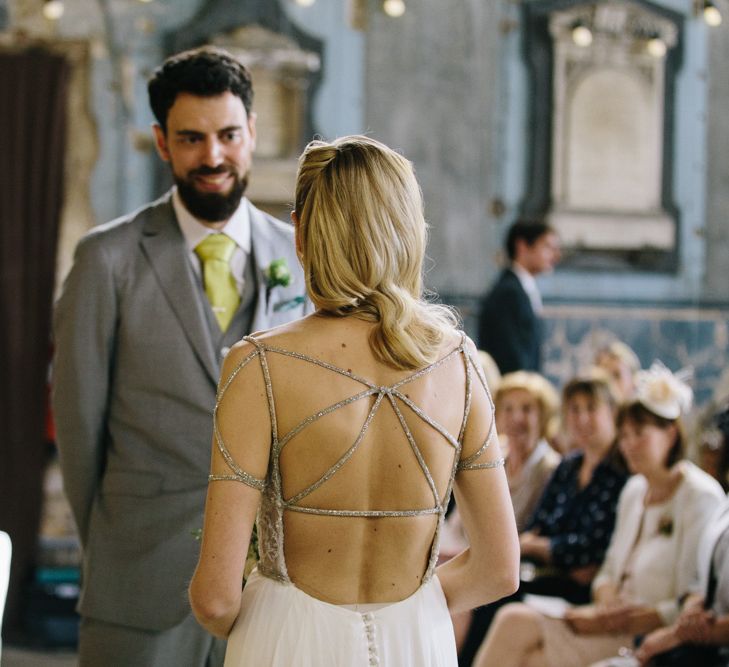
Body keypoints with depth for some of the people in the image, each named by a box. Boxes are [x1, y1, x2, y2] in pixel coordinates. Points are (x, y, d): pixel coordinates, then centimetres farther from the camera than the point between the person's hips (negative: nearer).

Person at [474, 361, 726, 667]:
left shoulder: (700, 497, -10)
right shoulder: (634, 490, 16)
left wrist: (625, 620, -19)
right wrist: (607, 603, -4)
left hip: (650, 634, -8)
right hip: (618, 619, 8)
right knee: (515, 618, -15)